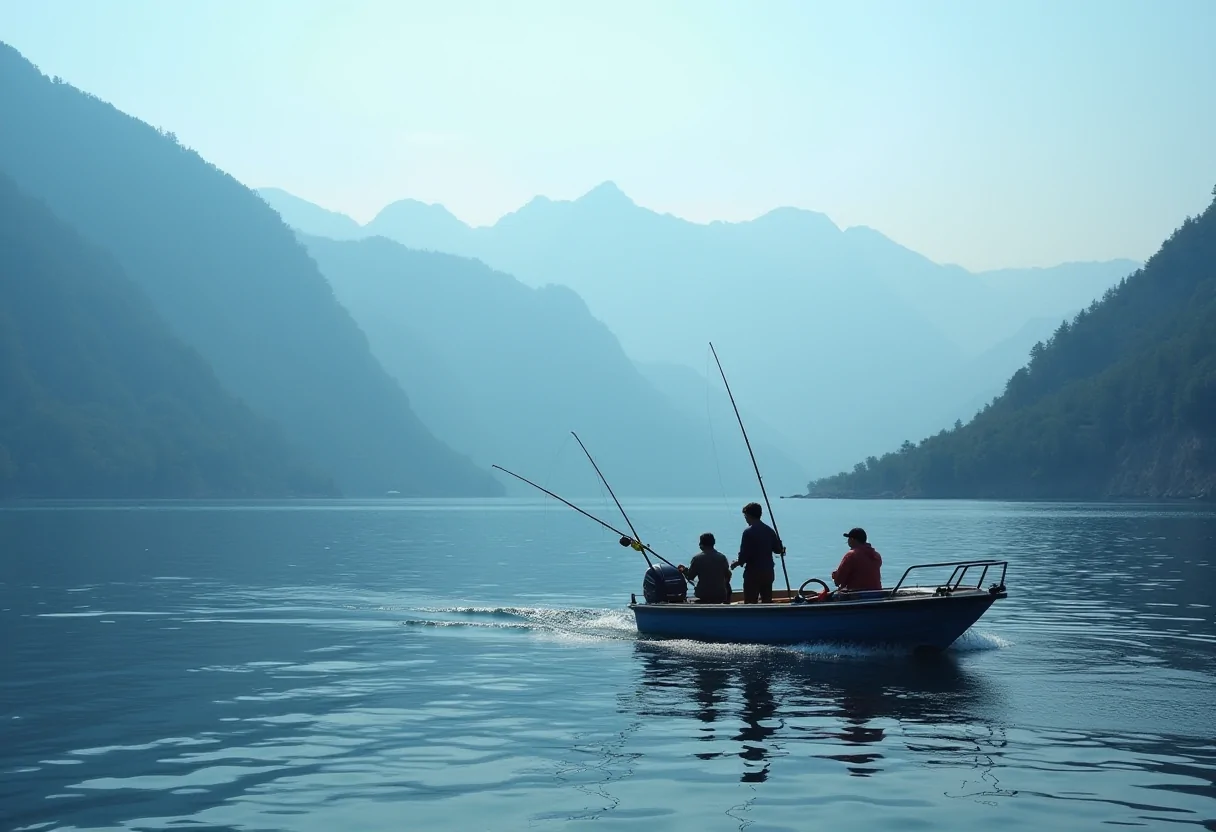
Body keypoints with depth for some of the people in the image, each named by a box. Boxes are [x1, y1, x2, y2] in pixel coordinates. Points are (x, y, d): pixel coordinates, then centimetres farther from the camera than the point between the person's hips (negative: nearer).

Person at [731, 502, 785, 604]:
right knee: (767, 602, 14)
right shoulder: (769, 530, 4)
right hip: (768, 572, 6)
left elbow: (744, 554, -16)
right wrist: (782, 550, 32)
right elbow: (778, 550, 9)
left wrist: (737, 563, 3)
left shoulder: (749, 532, -14)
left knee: (750, 603, -1)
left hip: (753, 573, -6)